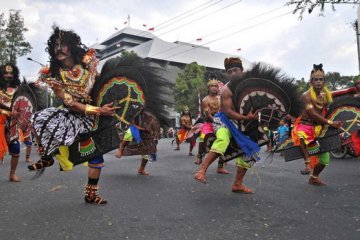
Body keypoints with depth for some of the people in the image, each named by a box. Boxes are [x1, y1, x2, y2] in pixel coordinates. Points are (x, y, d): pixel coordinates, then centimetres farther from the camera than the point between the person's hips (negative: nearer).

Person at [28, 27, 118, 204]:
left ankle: (91, 194, 24)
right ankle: (46, 157, 1)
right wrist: (99, 111, -27)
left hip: (95, 116, 1)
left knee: (97, 155, 3)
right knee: (39, 119, -25)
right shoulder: (53, 75, -14)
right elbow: (71, 104, -18)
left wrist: (104, 108, -10)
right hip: (73, 115, -1)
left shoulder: (88, 63, -14)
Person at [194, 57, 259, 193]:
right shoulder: (226, 90, -18)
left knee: (248, 150, 6)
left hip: (240, 122, 7)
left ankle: (238, 184, 16)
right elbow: (228, 112, -25)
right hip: (223, 120, -7)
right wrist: (246, 118, -36)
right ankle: (202, 170, -37)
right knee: (223, 140, -39)